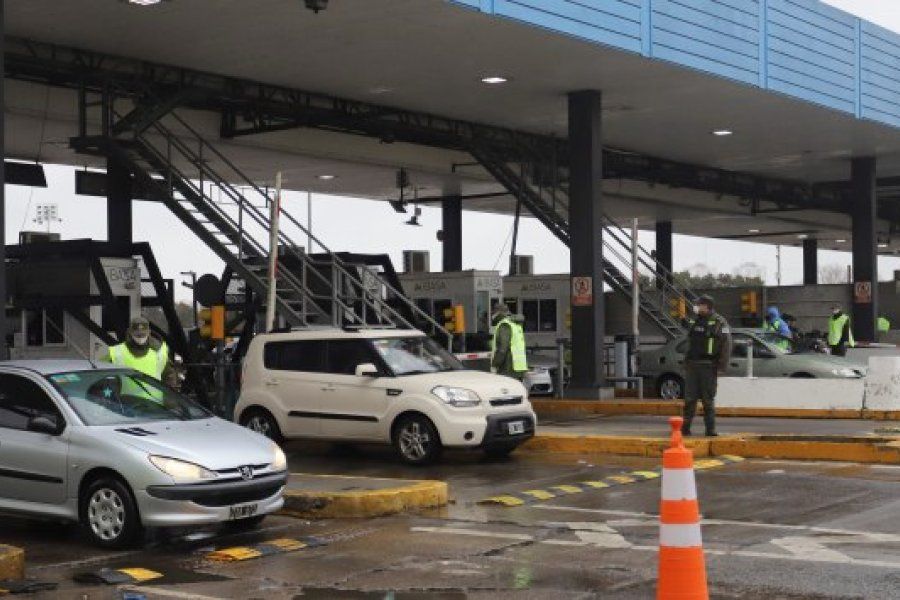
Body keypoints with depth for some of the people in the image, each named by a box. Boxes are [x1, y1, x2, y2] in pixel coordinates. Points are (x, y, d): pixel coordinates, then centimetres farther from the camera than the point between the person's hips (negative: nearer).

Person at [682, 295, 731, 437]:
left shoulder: (719, 322, -5)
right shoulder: (694, 321, 16)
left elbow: (726, 345, -9)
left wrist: (721, 366, -15)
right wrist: (686, 362, 16)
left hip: (708, 367, -5)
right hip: (692, 365, 5)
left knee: (708, 399, -1)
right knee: (690, 398, 4)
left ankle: (710, 429, 5)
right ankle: (685, 427, 8)